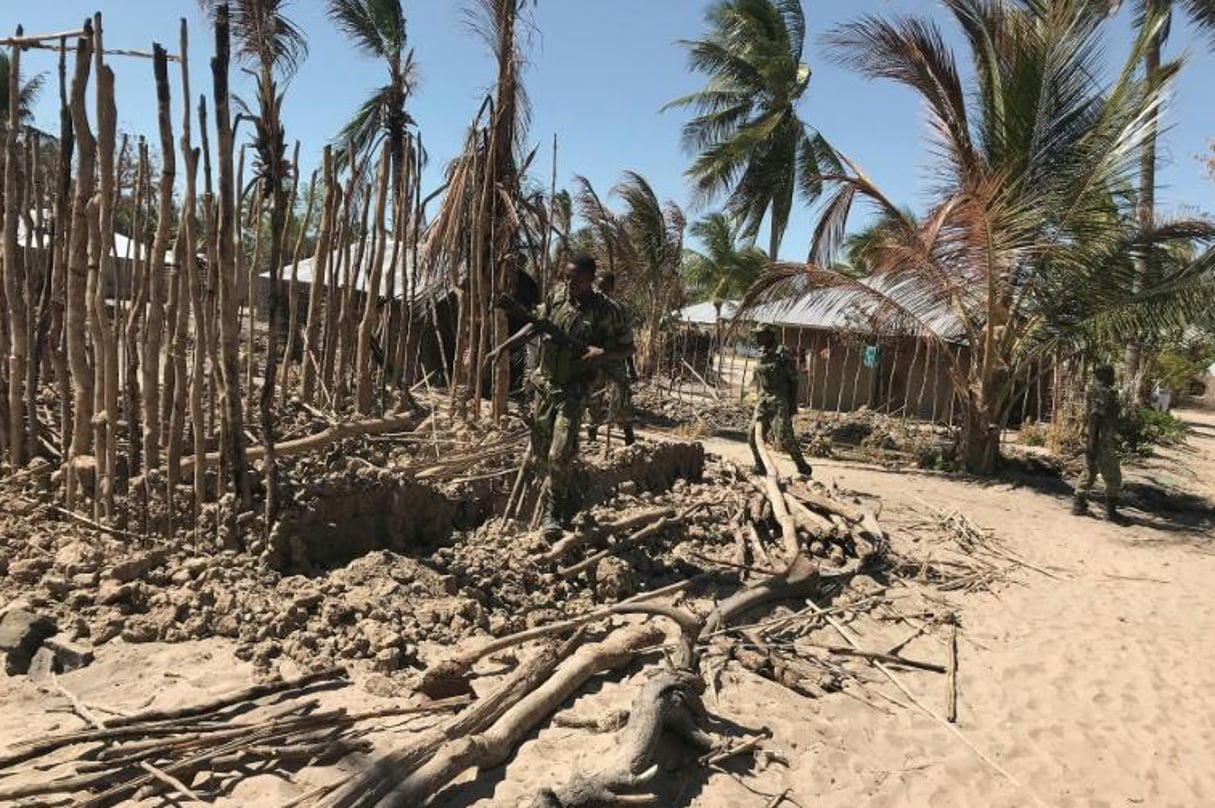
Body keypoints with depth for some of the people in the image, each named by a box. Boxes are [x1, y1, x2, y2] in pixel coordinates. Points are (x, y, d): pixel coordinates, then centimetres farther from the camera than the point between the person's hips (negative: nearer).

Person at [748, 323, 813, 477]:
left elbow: (793, 379, -11)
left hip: (779, 400, -7)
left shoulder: (782, 353, -12)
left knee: (785, 437, -10)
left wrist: (793, 402, -14)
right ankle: (760, 467, 15)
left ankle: (802, 466, 6)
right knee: (753, 435, 1)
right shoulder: (762, 354, 11)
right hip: (764, 400, 7)